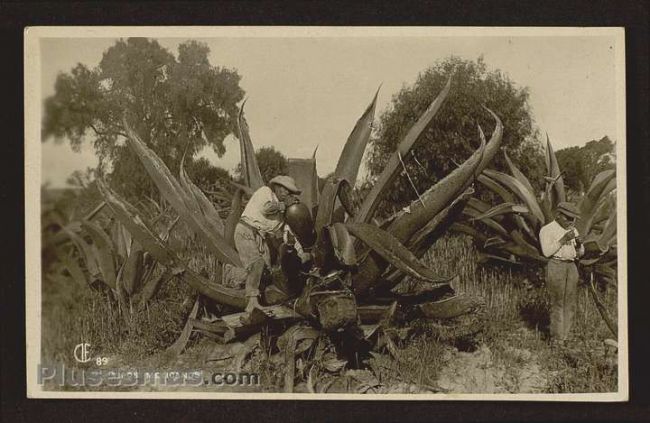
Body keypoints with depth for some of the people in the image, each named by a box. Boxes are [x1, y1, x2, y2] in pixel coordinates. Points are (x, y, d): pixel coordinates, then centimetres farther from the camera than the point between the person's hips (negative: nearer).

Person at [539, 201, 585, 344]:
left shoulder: (572, 230, 14)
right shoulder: (547, 230, -5)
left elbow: (580, 252, 14)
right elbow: (547, 252, -14)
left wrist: (579, 243, -8)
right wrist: (563, 239, -19)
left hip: (571, 267, 6)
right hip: (555, 267, -6)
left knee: (570, 303, 4)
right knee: (557, 303, -7)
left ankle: (565, 337, 10)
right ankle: (556, 339, -2)